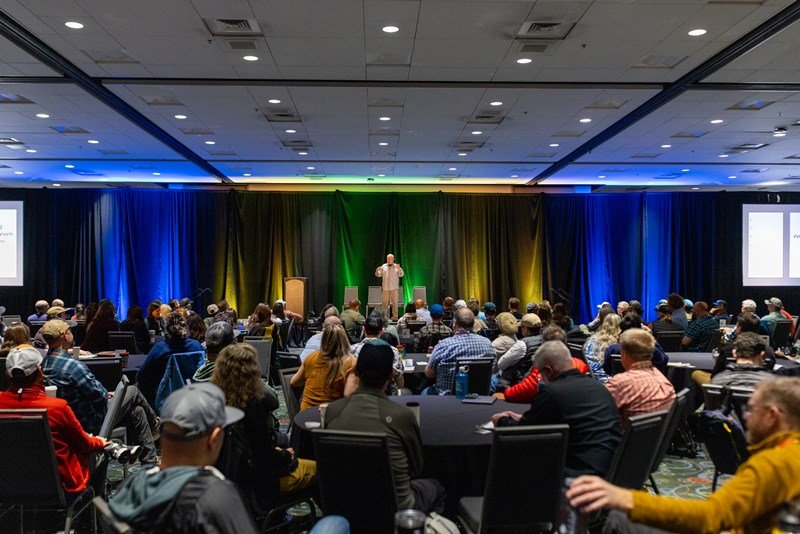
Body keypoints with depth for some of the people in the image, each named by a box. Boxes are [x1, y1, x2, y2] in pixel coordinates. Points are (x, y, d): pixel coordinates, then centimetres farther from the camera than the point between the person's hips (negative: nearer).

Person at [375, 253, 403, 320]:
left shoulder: (396, 266, 5)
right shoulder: (383, 266, 10)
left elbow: (401, 275, -3)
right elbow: (379, 275, 10)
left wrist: (399, 269, -21)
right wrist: (377, 272, -12)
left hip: (394, 288, -1)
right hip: (385, 288, 2)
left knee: (395, 302, -2)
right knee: (384, 302, 3)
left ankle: (395, 316, 3)